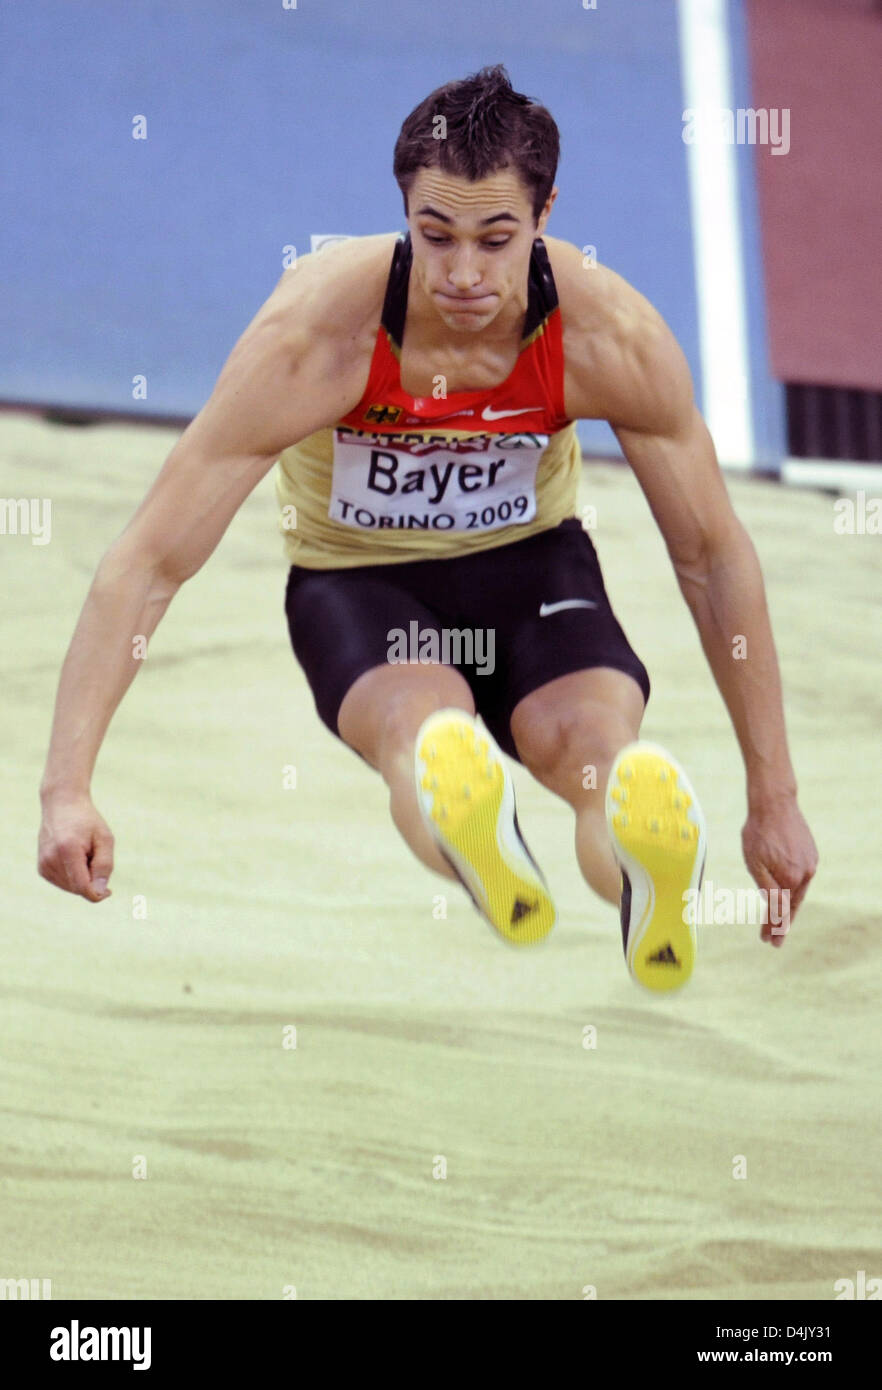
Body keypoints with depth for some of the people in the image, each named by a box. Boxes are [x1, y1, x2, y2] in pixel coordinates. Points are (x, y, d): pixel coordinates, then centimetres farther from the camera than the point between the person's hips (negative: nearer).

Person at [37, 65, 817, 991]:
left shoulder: (613, 338, -22)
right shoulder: (316, 333, -29)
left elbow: (715, 556, -8)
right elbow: (148, 562, -27)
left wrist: (774, 798, -5)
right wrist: (66, 790, -36)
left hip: (531, 559, 3)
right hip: (356, 574, -3)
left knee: (599, 743, -34)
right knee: (423, 723, -40)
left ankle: (649, 872, -65)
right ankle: (471, 844, -74)